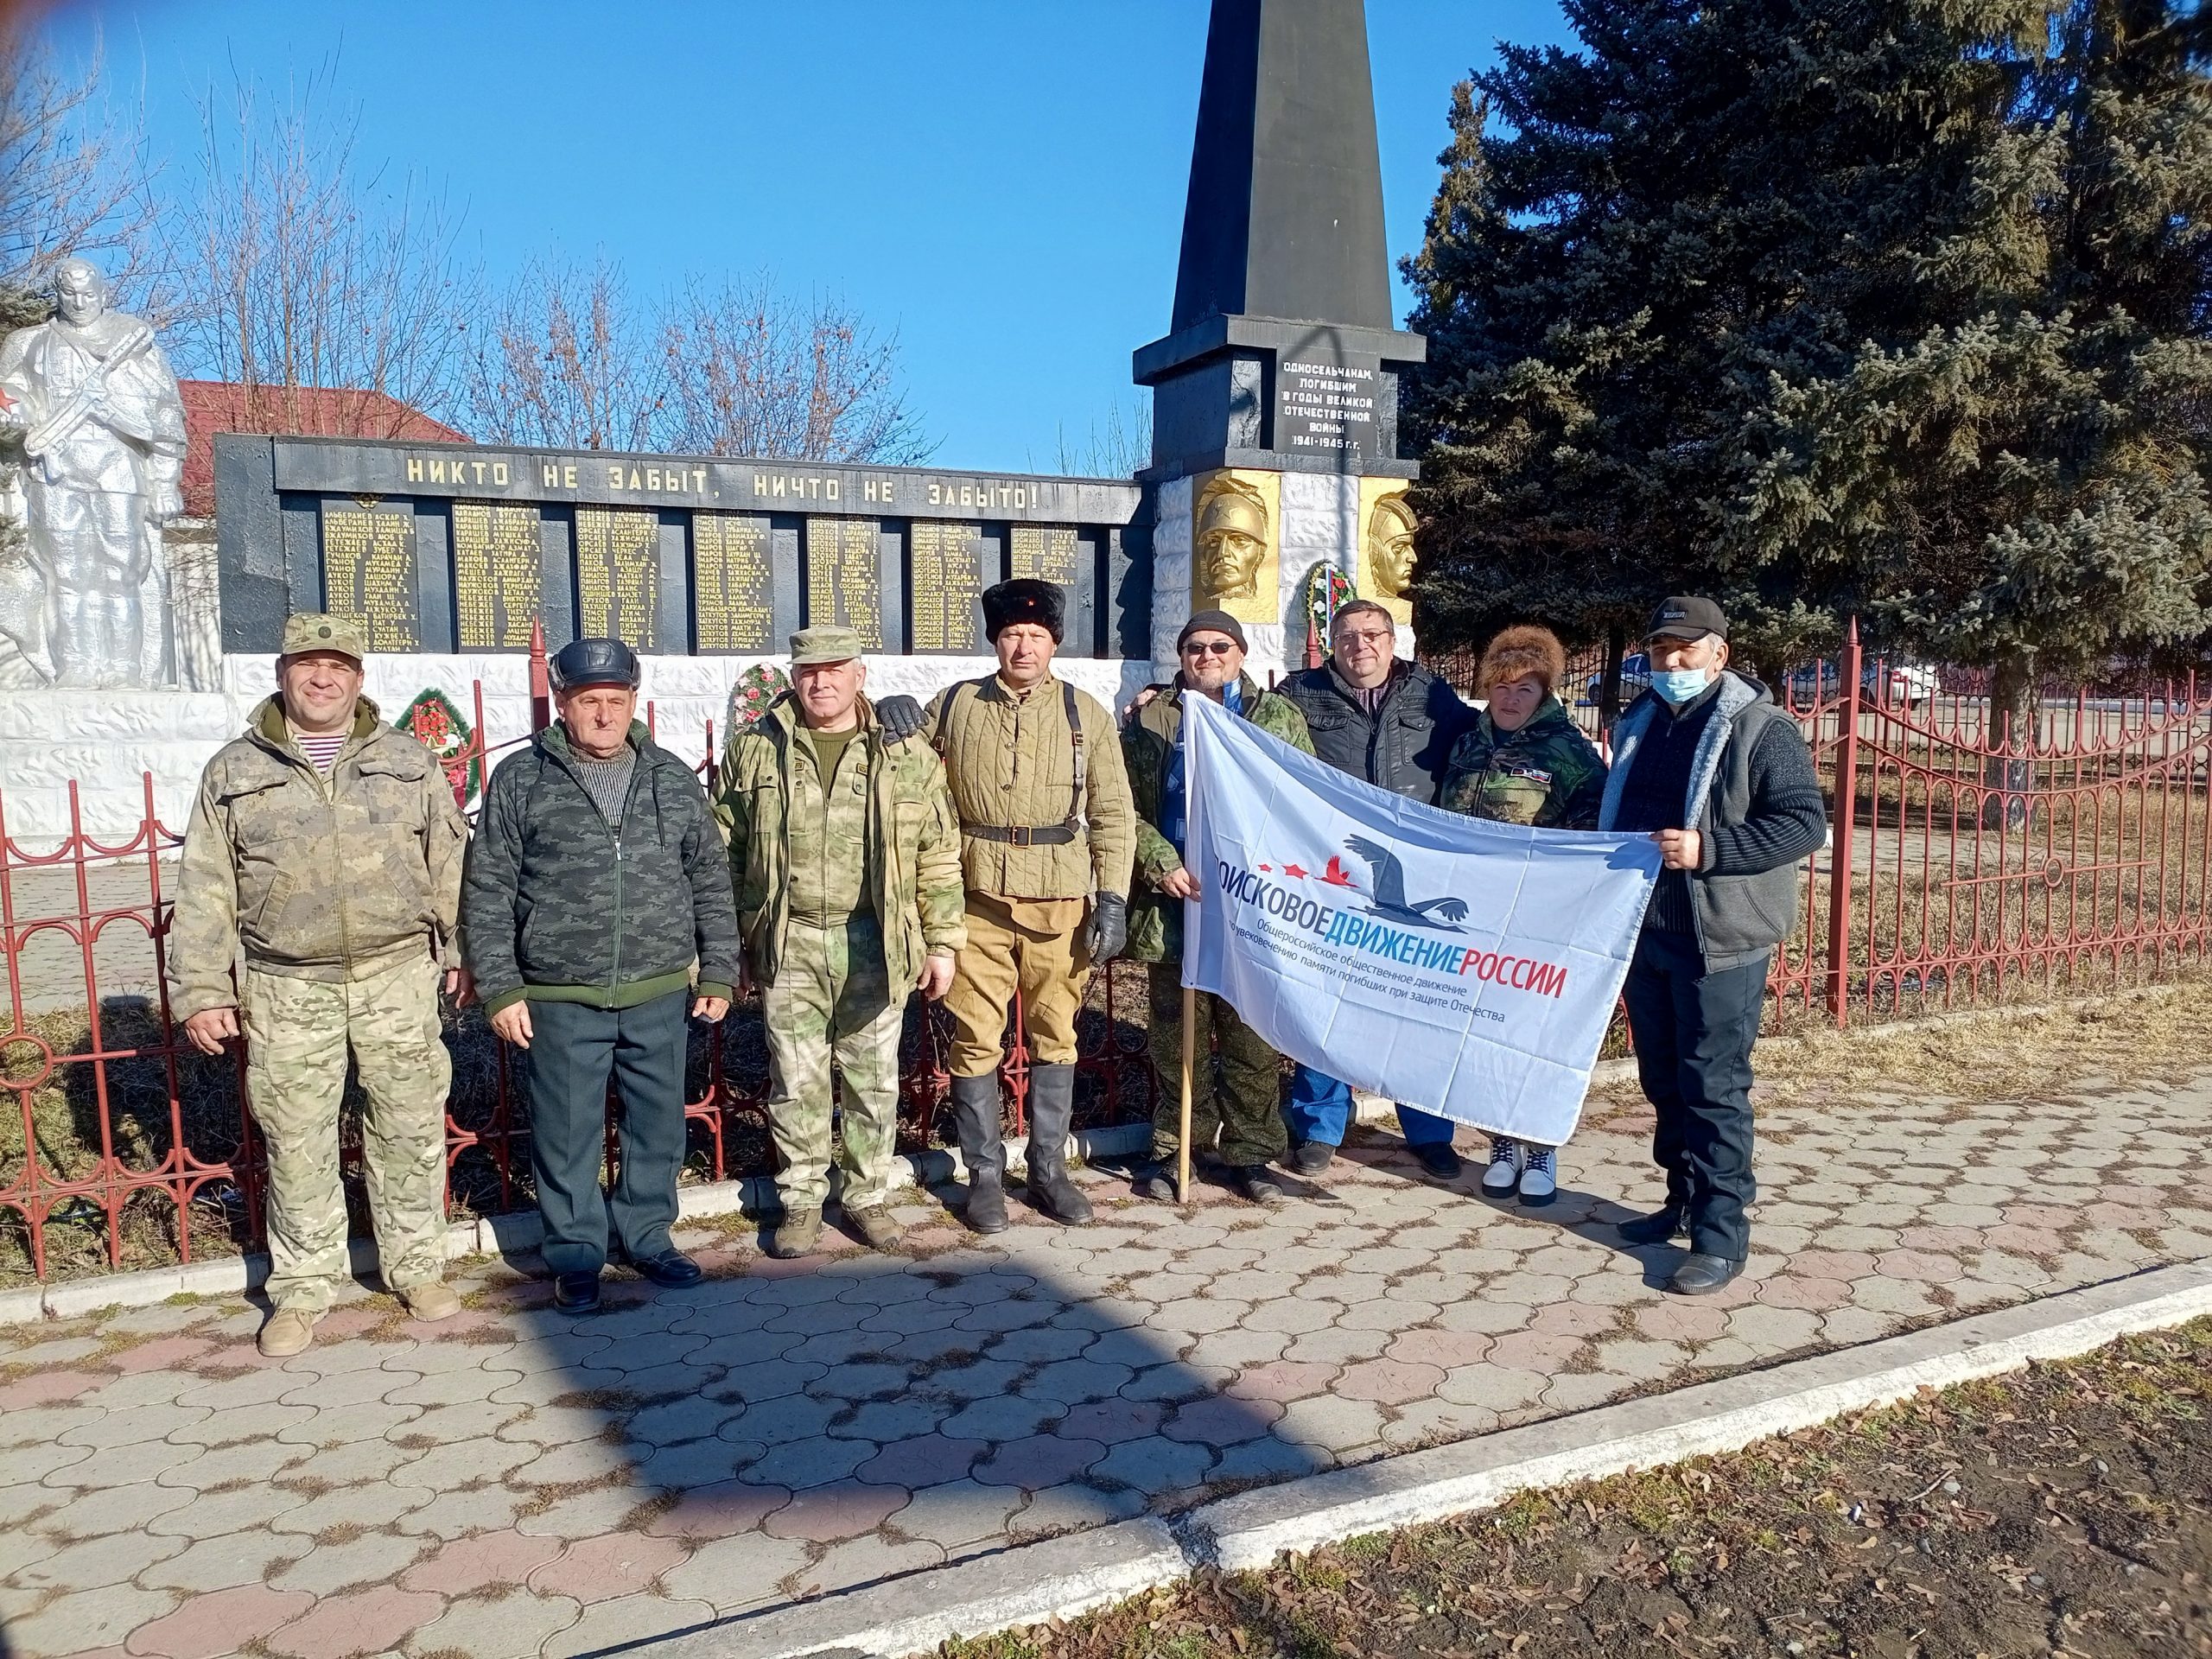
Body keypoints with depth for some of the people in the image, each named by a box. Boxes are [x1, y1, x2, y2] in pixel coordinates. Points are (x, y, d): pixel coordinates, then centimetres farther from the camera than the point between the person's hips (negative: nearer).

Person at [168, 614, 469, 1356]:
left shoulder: (409, 761, 6)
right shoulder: (235, 771, 5)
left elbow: (450, 865, 7)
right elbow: (204, 891, 4)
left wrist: (459, 949, 4)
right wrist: (200, 992, 0)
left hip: (399, 975, 0)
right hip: (289, 988, 0)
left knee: (410, 1127, 8)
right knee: (296, 1141, 8)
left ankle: (417, 1267, 25)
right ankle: (301, 1289, 24)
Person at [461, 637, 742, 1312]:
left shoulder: (672, 778, 5)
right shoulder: (521, 780, -2)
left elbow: (712, 883, 9)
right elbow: (487, 894, -1)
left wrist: (719, 972, 5)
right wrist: (500, 989, -5)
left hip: (661, 995, 2)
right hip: (560, 1001, -2)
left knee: (660, 1125, 12)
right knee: (567, 1135, 8)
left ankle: (647, 1235, 31)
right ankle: (575, 1253, 24)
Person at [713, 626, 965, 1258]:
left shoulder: (906, 754, 0)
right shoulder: (754, 750, 3)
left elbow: (939, 857, 2)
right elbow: (726, 851, 9)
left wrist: (942, 943, -1)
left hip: (875, 944, 0)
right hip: (789, 944, 0)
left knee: (874, 1079, 10)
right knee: (796, 1081, 8)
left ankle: (868, 1196, 27)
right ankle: (801, 1202, 24)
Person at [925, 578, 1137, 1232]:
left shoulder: (1086, 714, 4)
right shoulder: (953, 706, 6)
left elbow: (1113, 813, 3)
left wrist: (1113, 897, -4)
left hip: (1061, 900, 0)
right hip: (978, 898, 0)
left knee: (1056, 1036, 10)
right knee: (976, 1039, 4)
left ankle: (1049, 1169, 24)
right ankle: (984, 1175, 18)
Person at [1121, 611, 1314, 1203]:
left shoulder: (1280, 718, 11)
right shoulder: (1149, 719, 11)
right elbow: (1124, 807, 5)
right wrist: (1161, 864, -10)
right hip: (1176, 900, 0)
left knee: (1254, 1040, 4)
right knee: (1177, 1037, 7)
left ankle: (1249, 1153, 17)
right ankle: (1173, 1148, 19)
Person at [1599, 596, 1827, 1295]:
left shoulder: (1762, 728, -9)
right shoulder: (1639, 723, 14)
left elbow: (1805, 822, -17)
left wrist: (1708, 848, -26)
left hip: (1719, 941, -7)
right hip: (1645, 932, 7)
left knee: (1713, 1086, -5)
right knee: (1662, 1079, 16)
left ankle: (1720, 1235, 3)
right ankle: (1684, 1200, 31)